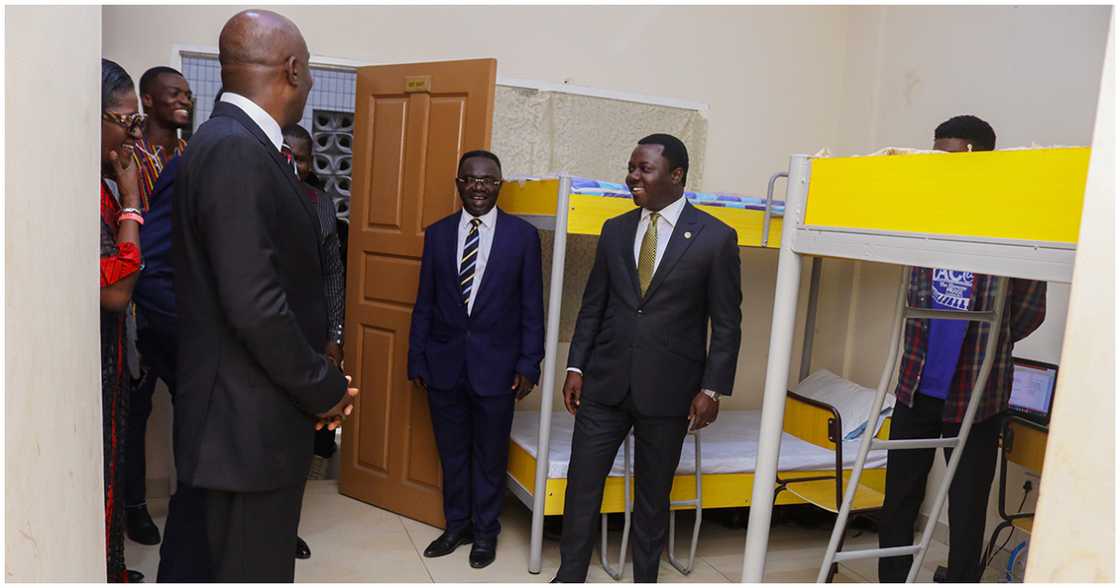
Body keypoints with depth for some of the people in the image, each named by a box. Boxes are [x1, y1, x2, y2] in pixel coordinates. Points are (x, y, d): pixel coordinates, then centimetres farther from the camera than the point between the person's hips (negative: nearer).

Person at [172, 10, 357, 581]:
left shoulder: (234, 143, 10)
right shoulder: (236, 150, -20)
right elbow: (253, 305, -26)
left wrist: (316, 383, 11)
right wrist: (325, 390, -12)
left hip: (250, 411, 9)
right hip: (248, 420, -9)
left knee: (263, 564, 22)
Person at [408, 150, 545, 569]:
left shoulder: (523, 235, -3)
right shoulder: (437, 234, 4)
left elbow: (532, 307, -2)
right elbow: (424, 304, 6)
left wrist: (529, 364, -5)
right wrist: (417, 360, 4)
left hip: (495, 366, -2)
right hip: (444, 365, 2)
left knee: (490, 455, 12)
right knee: (451, 452, 15)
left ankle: (486, 531, 31)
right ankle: (457, 525, 35)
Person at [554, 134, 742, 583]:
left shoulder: (716, 237, -5)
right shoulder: (614, 230, 6)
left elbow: (727, 323, -4)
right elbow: (593, 306, 9)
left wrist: (712, 389, -7)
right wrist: (576, 366, 4)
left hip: (667, 388, -3)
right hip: (605, 382, 3)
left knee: (653, 494, 12)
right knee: (582, 483, 6)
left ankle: (645, 578, 31)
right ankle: (570, 575, 23)